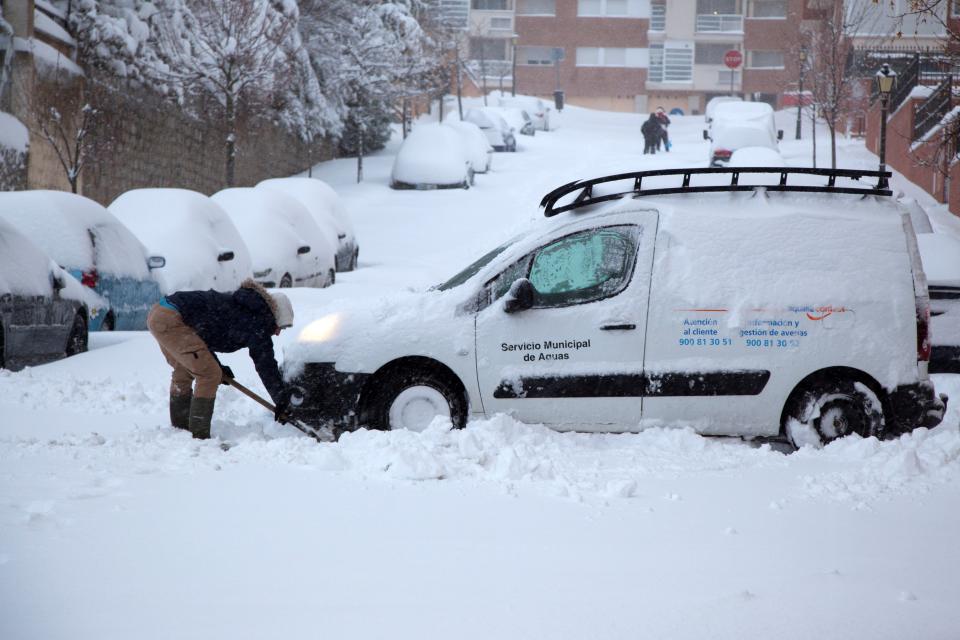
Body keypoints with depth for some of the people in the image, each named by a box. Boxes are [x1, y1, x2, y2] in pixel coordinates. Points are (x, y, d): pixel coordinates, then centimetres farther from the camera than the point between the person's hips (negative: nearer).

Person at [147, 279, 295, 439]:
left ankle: (180, 428, 35)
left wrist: (218, 366, 26)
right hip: (171, 319, -10)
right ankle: (199, 436, -4)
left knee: (184, 371, 25)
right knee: (210, 374, -6)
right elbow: (265, 364, -6)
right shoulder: (256, 321, -5)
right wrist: (282, 401, 1)